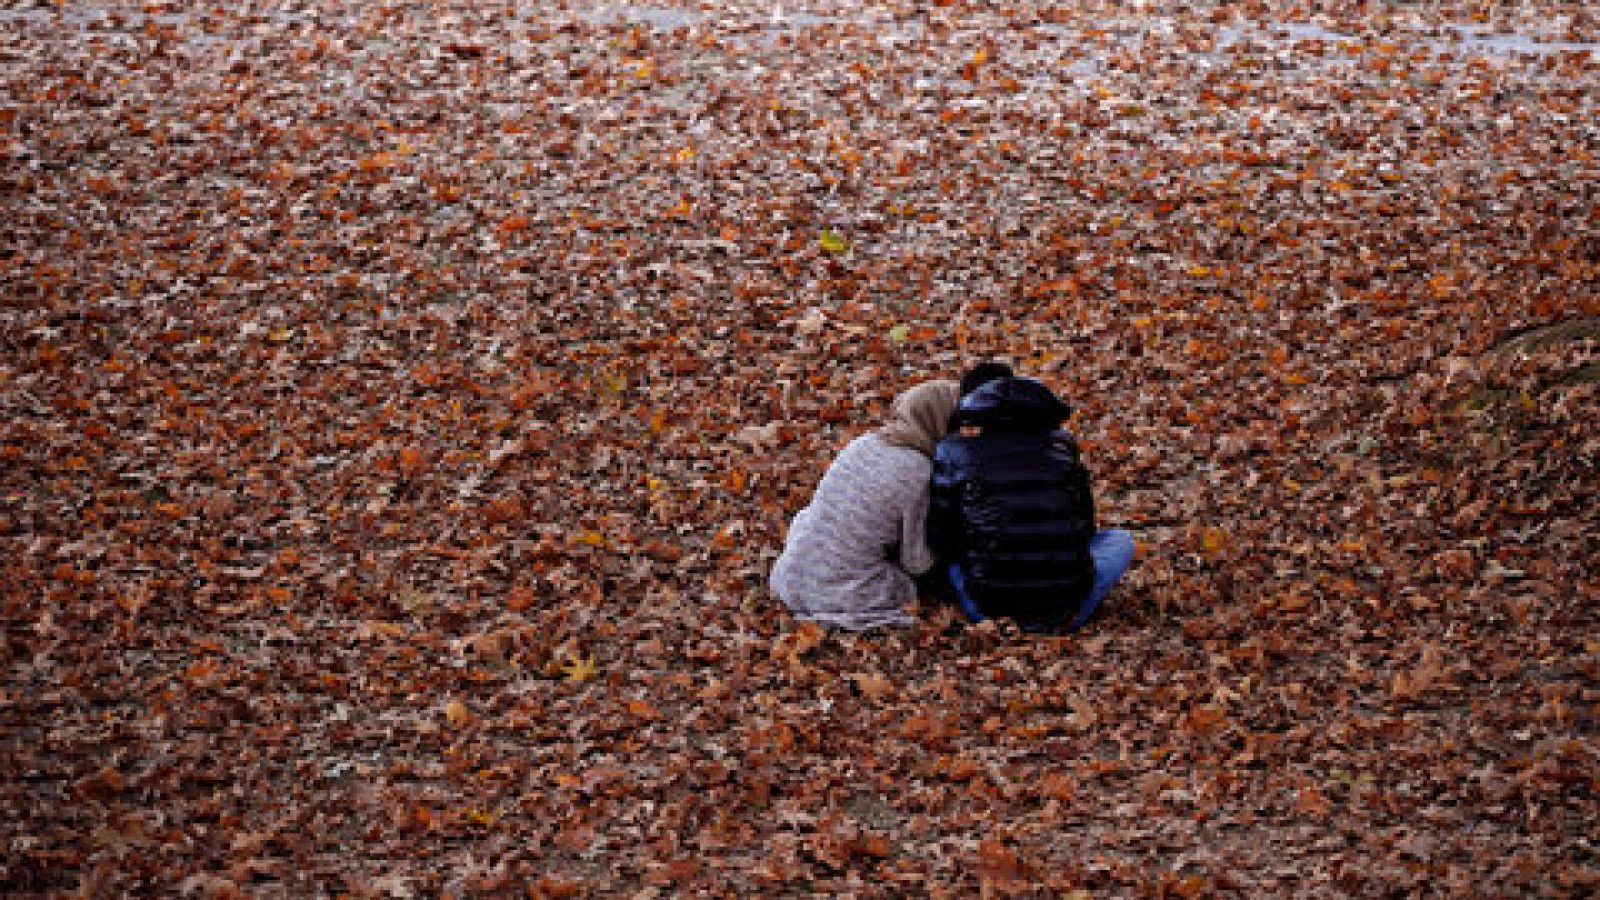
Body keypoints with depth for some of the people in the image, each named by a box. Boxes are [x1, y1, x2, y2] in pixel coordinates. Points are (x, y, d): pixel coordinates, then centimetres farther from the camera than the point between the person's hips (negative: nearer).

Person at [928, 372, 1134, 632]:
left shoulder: (952, 450, 3)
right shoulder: (1061, 444, 7)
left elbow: (940, 539, 5)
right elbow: (1085, 525, 15)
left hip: (990, 608, 0)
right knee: (1121, 541, 31)